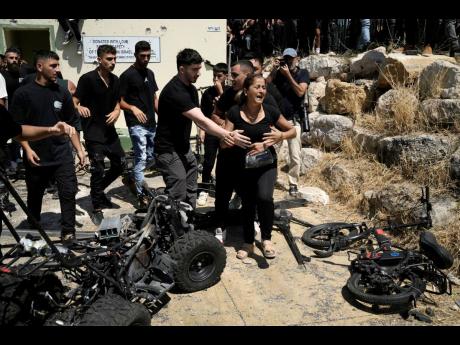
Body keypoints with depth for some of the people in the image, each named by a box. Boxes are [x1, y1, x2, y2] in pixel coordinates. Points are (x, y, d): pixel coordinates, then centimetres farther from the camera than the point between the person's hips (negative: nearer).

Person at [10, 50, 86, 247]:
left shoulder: (62, 93, 5)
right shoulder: (23, 93, -4)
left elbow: (71, 124, 10)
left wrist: (79, 149, 6)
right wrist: (27, 149, -13)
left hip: (62, 154, 2)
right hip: (36, 156, -1)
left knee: (68, 193, -6)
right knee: (34, 196, 14)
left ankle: (68, 232, 6)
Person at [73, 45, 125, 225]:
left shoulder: (115, 80, 6)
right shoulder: (88, 79, -12)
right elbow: (74, 102, -13)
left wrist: (116, 112, -8)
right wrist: (79, 108, -36)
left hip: (109, 130, 7)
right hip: (93, 132, -7)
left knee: (120, 163, 10)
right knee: (98, 170, -6)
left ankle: (98, 190, 32)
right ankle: (97, 209, 8)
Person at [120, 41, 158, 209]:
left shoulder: (150, 73, 15)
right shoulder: (127, 75, -7)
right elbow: (120, 101, -8)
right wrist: (133, 108, -26)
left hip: (151, 124, 7)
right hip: (137, 124, -7)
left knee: (152, 157, 12)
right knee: (141, 159, -8)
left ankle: (132, 178, 34)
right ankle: (140, 196, -1)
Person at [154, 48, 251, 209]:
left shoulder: (191, 88, 8)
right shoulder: (175, 92, -23)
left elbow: (199, 120, 1)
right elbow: (201, 121, -29)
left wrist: (225, 135, -13)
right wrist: (229, 135, -31)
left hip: (184, 148, 9)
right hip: (169, 151, -9)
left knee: (190, 193, 12)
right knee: (178, 197, -7)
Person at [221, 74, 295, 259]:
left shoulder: (271, 111, -8)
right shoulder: (235, 112, -11)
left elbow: (293, 130, 6)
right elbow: (224, 143, -13)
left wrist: (281, 136, -16)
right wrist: (251, 145, -22)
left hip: (266, 165, -1)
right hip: (243, 167, 1)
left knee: (264, 197, -25)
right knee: (247, 204, 12)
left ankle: (266, 239, -3)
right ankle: (248, 242, 33)